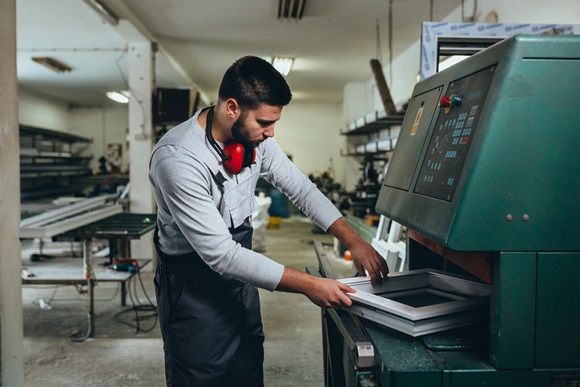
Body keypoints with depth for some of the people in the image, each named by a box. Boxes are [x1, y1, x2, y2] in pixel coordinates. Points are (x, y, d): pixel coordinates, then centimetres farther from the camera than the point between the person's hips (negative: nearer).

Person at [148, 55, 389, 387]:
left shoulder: (255, 137, -7)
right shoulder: (178, 158, -27)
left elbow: (301, 187, 3)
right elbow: (220, 253, -28)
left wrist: (353, 241, -7)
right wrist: (308, 285, -28)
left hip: (240, 272, 7)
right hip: (194, 283, -6)